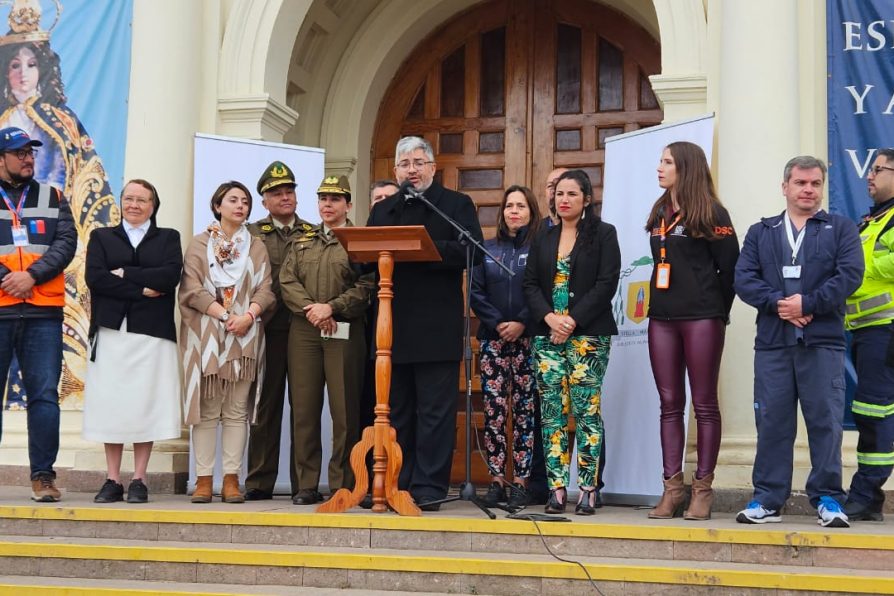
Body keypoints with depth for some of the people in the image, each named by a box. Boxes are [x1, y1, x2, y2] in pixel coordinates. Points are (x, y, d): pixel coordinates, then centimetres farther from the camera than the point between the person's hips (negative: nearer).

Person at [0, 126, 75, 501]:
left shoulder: (53, 198, 14)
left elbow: (67, 243, 1)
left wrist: (32, 276, -12)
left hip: (43, 313, 1)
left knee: (45, 395, -2)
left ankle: (42, 475, 3)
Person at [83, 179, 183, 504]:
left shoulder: (168, 237, 14)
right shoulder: (101, 236, 16)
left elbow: (171, 275, -5)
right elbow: (94, 277, -2)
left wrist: (124, 274, -5)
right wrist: (141, 289, -8)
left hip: (152, 333, -1)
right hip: (111, 331, 1)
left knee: (145, 406, -3)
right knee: (111, 406, -1)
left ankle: (139, 481, 3)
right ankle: (113, 480, 5)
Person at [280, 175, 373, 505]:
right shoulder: (301, 243, 19)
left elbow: (366, 288, -5)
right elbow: (287, 282, 7)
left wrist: (331, 307, -14)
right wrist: (310, 309, -10)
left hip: (345, 331, -3)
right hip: (303, 332, 4)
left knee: (345, 410, -3)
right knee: (304, 409, 2)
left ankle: (342, 485, 4)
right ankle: (307, 484, 8)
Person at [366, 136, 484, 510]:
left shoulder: (456, 205, 6)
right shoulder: (382, 210, 20)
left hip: (436, 328, -5)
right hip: (392, 328, 5)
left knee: (435, 412, -3)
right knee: (396, 412, 9)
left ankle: (429, 487, 1)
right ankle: (395, 484, 16)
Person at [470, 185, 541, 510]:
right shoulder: (487, 249, 13)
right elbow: (476, 292, 6)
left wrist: (521, 323, -14)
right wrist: (497, 323, -7)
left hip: (528, 339, -3)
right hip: (492, 338, 3)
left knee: (525, 410, -2)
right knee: (493, 409, -1)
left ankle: (520, 482, 1)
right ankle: (496, 480, 3)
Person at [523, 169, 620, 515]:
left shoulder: (603, 234, 4)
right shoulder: (543, 239, 16)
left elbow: (606, 284, -5)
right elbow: (530, 284, 10)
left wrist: (573, 321, -13)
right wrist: (550, 318, -8)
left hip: (588, 334, -4)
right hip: (547, 334, 4)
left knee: (586, 410, -6)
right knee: (552, 413, 1)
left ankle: (588, 490, -3)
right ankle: (557, 489, 4)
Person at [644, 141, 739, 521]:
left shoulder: (710, 213, -5)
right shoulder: (659, 214, 14)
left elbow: (730, 266, -5)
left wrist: (718, 310, 1)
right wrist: (662, 302, 12)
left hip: (701, 319, -6)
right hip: (662, 318, 6)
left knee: (704, 404, -1)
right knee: (670, 404, 5)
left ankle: (703, 489, 3)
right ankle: (672, 487, 8)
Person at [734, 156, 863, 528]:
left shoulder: (841, 229, 11)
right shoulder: (760, 233, 17)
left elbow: (849, 274, -3)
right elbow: (744, 278, 4)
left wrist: (807, 303, -12)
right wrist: (778, 303, -11)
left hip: (823, 342, -1)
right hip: (772, 343, 2)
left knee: (826, 421, -2)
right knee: (771, 422, 2)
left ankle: (827, 497, 7)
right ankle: (767, 499, 9)